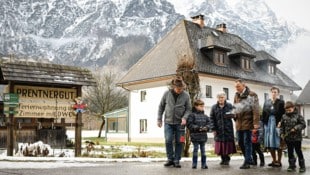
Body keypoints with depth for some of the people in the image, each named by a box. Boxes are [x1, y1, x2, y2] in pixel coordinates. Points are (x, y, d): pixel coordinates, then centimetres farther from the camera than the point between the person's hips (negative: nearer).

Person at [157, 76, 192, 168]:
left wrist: (184, 117, -17)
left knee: (179, 142, 2)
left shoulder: (186, 95, -5)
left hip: (179, 123, 0)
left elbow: (189, 109, 0)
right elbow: (161, 106, 6)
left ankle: (177, 160, 14)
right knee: (168, 140, -6)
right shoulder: (167, 93, -3)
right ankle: (170, 159, 10)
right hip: (168, 122, 0)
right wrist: (159, 119, 4)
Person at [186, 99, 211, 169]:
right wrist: (197, 128, -19)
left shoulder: (205, 116, 9)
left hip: (203, 136, 5)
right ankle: (194, 164, 10)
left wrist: (206, 127, -9)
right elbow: (189, 124, -14)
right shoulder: (192, 115, -8)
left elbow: (208, 123, 12)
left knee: (203, 150, 10)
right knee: (195, 149, 2)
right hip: (195, 136, -5)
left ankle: (204, 164, 16)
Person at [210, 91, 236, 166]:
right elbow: (211, 118, 4)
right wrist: (213, 129, -3)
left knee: (227, 144, -1)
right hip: (219, 130, 1)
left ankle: (227, 159, 13)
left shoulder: (229, 106, 3)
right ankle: (223, 159, 17)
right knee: (220, 145, 2)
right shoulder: (214, 107, 6)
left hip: (228, 129, -1)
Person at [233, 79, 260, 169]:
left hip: (247, 121, -7)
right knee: (240, 142, 12)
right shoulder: (236, 95, 13)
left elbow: (255, 109, -12)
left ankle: (247, 162, 4)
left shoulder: (251, 95, -7)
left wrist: (256, 122, -19)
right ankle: (248, 159, 28)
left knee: (247, 142, -3)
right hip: (239, 122, 7)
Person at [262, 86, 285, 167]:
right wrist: (264, 123, 1)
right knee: (269, 143, 6)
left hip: (277, 124, -4)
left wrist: (280, 123, -14)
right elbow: (264, 113, 9)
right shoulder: (266, 102, 12)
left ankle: (278, 161, 9)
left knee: (277, 143, -1)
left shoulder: (281, 102, -1)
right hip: (268, 123, 4)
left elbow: (283, 114, -5)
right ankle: (274, 160, 18)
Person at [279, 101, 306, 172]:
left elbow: (303, 124, -9)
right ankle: (292, 165, 19)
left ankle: (302, 166, 16)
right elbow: (281, 126, 10)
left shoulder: (298, 116, -8)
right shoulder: (284, 116, 4)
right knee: (290, 152, 10)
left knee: (298, 151, 4)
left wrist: (296, 128, -21)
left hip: (297, 138, -4)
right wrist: (281, 133, 0)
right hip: (288, 138, 4)